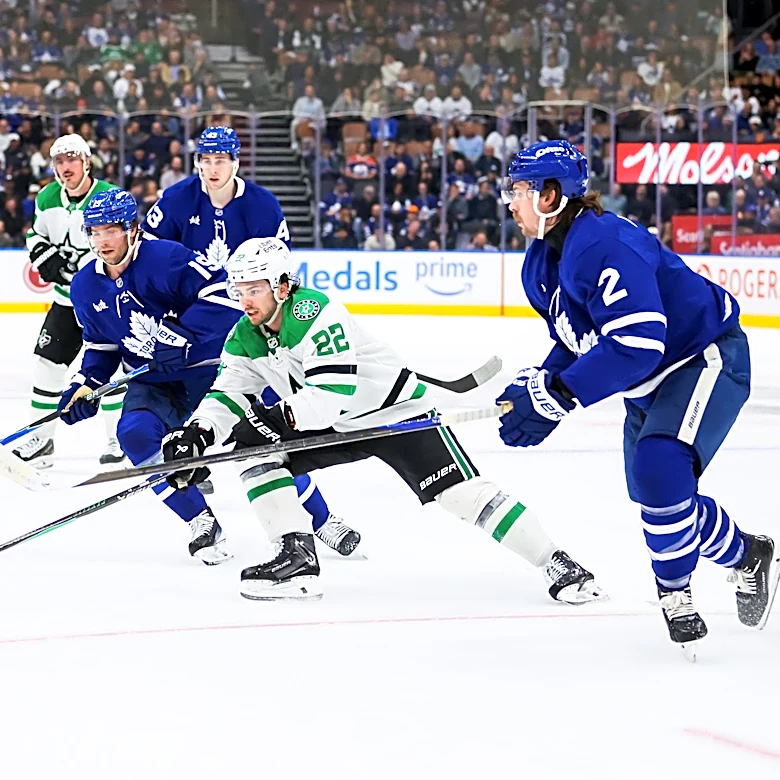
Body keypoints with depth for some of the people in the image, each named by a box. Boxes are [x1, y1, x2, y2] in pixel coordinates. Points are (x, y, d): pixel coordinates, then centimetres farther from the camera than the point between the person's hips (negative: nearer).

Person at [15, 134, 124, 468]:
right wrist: (47, 259, -6)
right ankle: (41, 438, 15)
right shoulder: (47, 199, 1)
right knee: (48, 360, 4)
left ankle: (119, 440, 4)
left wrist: (79, 263, -28)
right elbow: (36, 236, 15)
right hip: (67, 297, 6)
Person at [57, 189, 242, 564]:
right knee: (134, 434, -23)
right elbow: (100, 346, 15)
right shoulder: (85, 287, 2)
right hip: (154, 382, 5)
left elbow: (222, 293, -27)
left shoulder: (166, 258, -20)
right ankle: (201, 523, -9)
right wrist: (84, 386, 0)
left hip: (209, 367, -5)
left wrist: (181, 335, -31)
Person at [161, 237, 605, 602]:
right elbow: (230, 394, -2)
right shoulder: (245, 338, -3)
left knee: (461, 491, -17)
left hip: (395, 413, -8)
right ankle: (298, 559, -8)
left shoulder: (317, 313, -28)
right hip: (333, 427, 8)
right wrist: (197, 433, -20)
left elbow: (334, 392, -36)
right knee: (252, 450, -7)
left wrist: (276, 418, -38)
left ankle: (556, 565, -11)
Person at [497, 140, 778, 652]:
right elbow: (577, 341, 14)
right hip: (649, 385, 10)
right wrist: (535, 386, -5)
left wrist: (555, 396, -37)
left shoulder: (603, 245, -30)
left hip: (707, 359, -10)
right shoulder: (540, 267, 2)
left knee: (658, 469, -28)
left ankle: (676, 591, -7)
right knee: (655, 496, 12)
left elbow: (636, 343, -37)